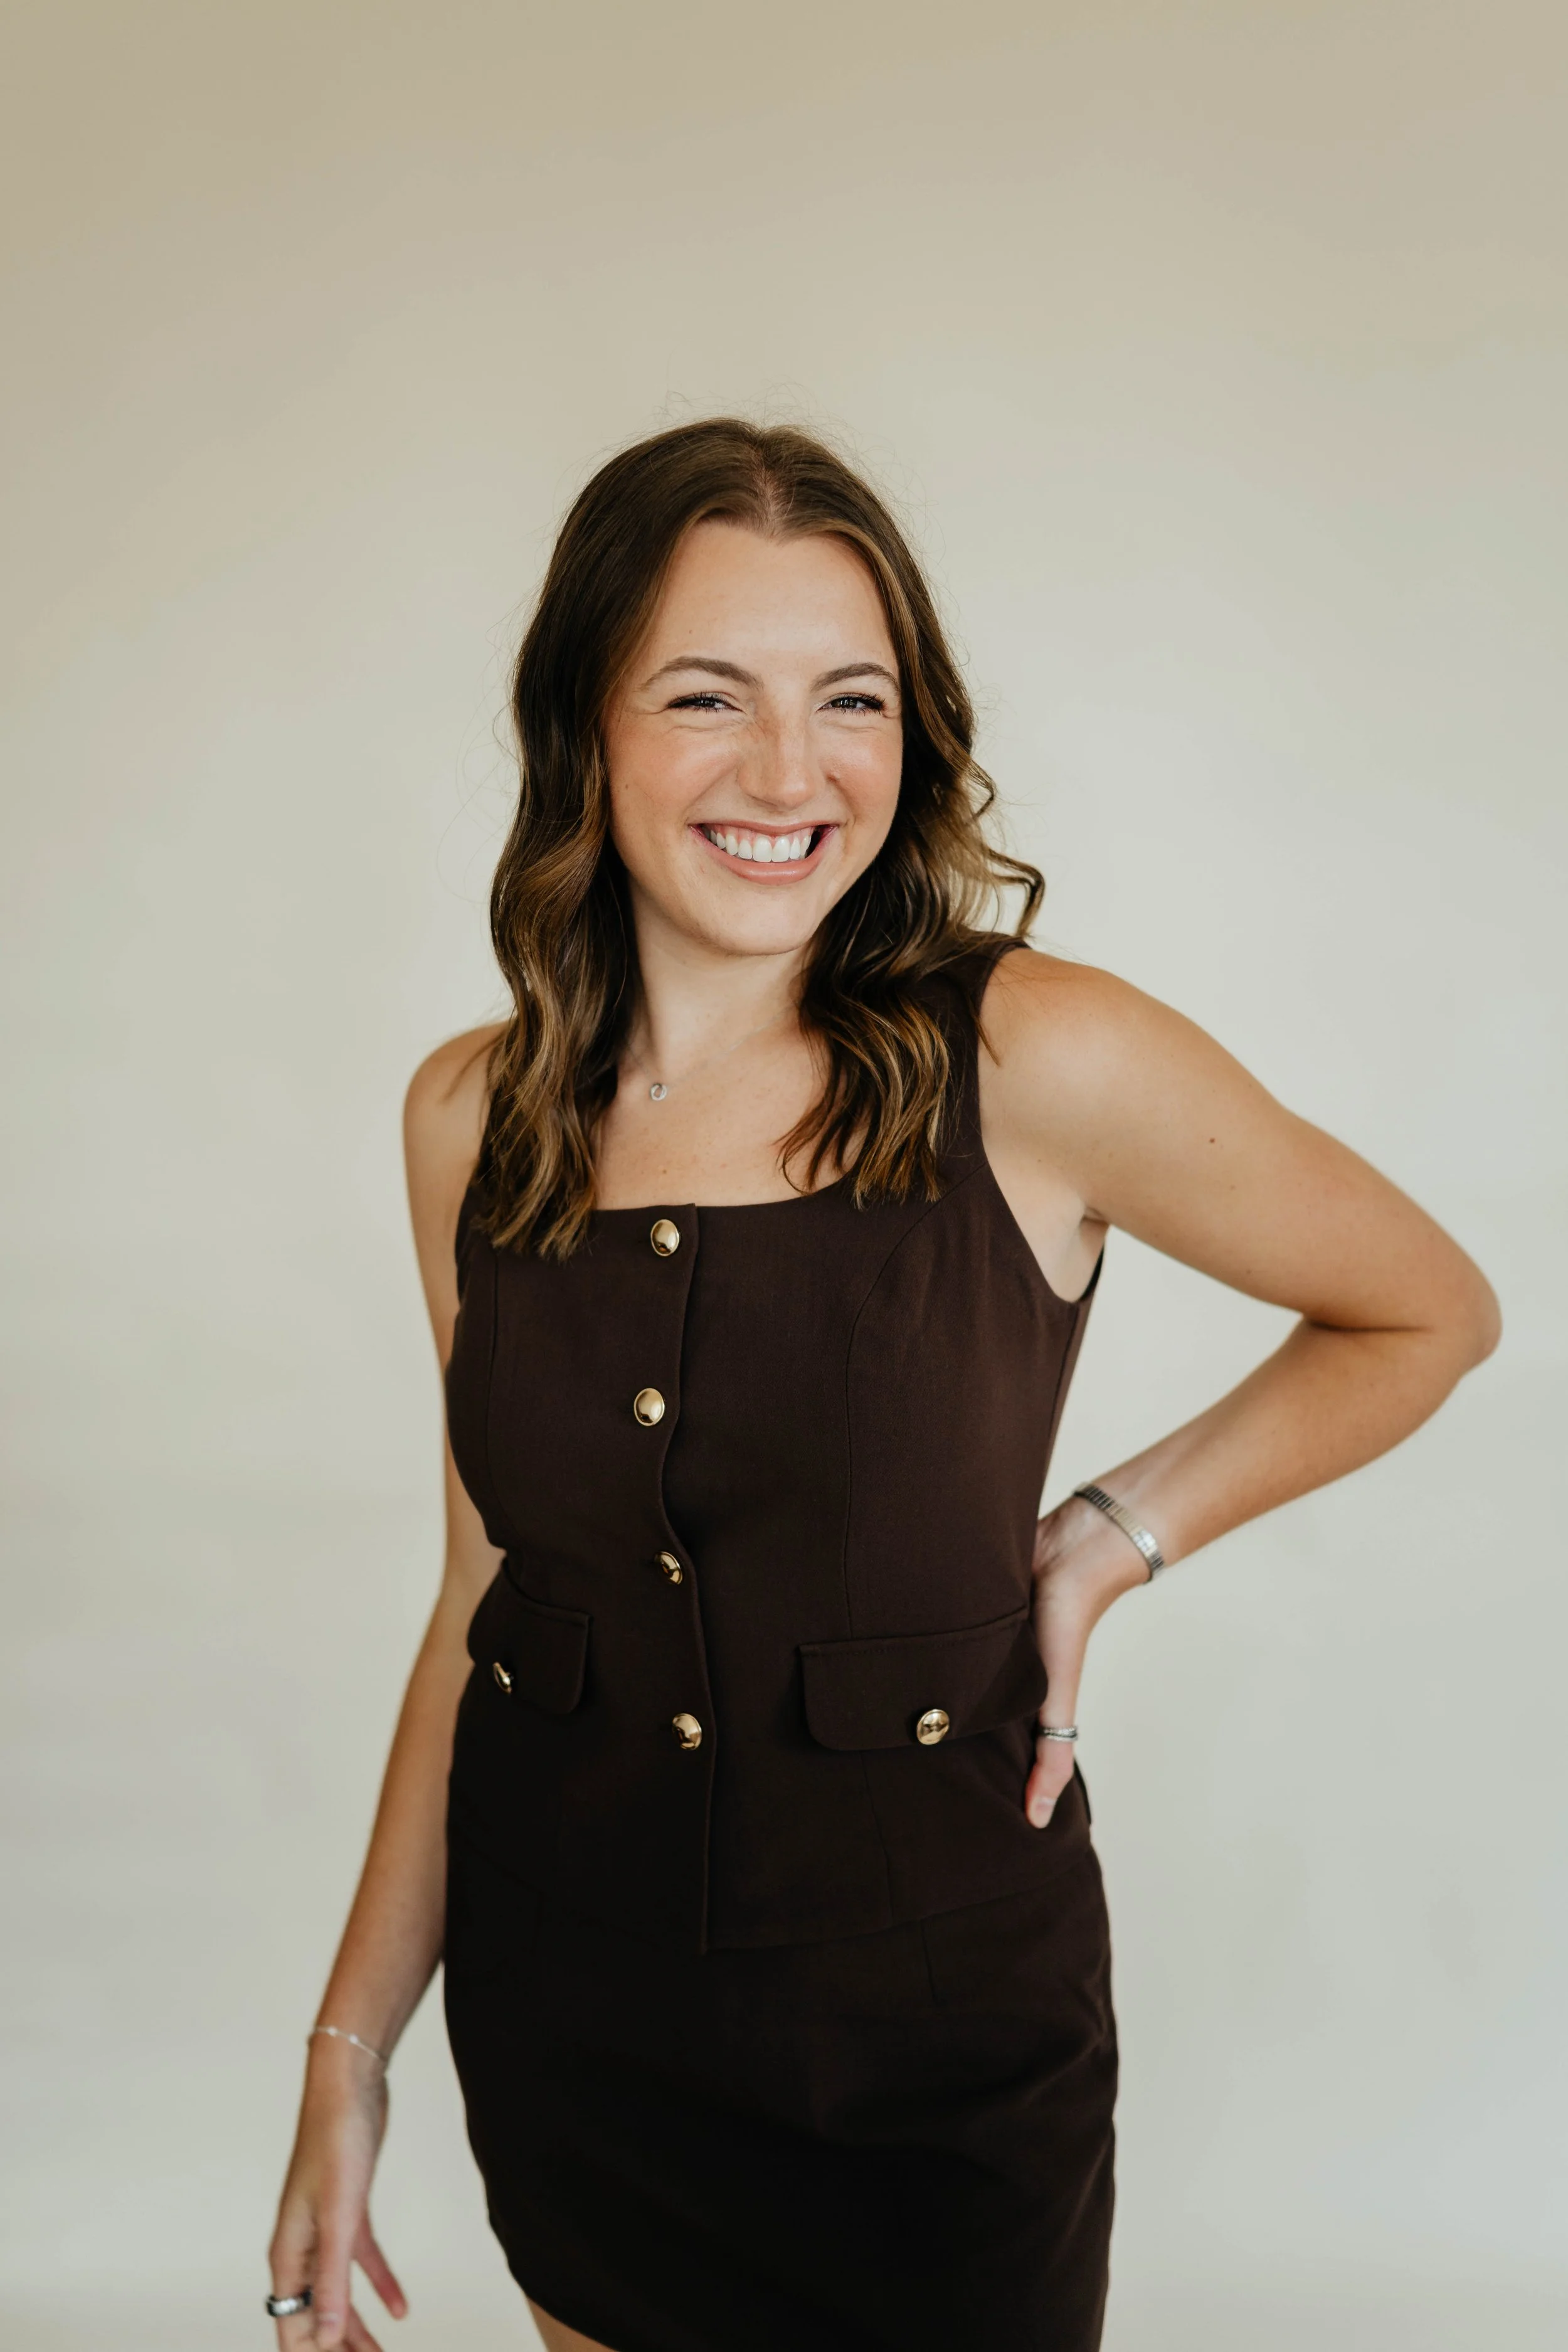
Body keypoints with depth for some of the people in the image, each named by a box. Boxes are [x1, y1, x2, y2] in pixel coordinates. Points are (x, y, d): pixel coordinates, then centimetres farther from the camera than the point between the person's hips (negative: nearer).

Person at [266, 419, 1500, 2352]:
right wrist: (350, 2043, 6)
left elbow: (1427, 1312, -1)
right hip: (556, 2014, 3)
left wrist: (1111, 1540, -9)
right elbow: (487, 1591, 4)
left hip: (932, 2029, -3)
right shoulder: (474, 1118, -4)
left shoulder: (1039, 1064, -16)